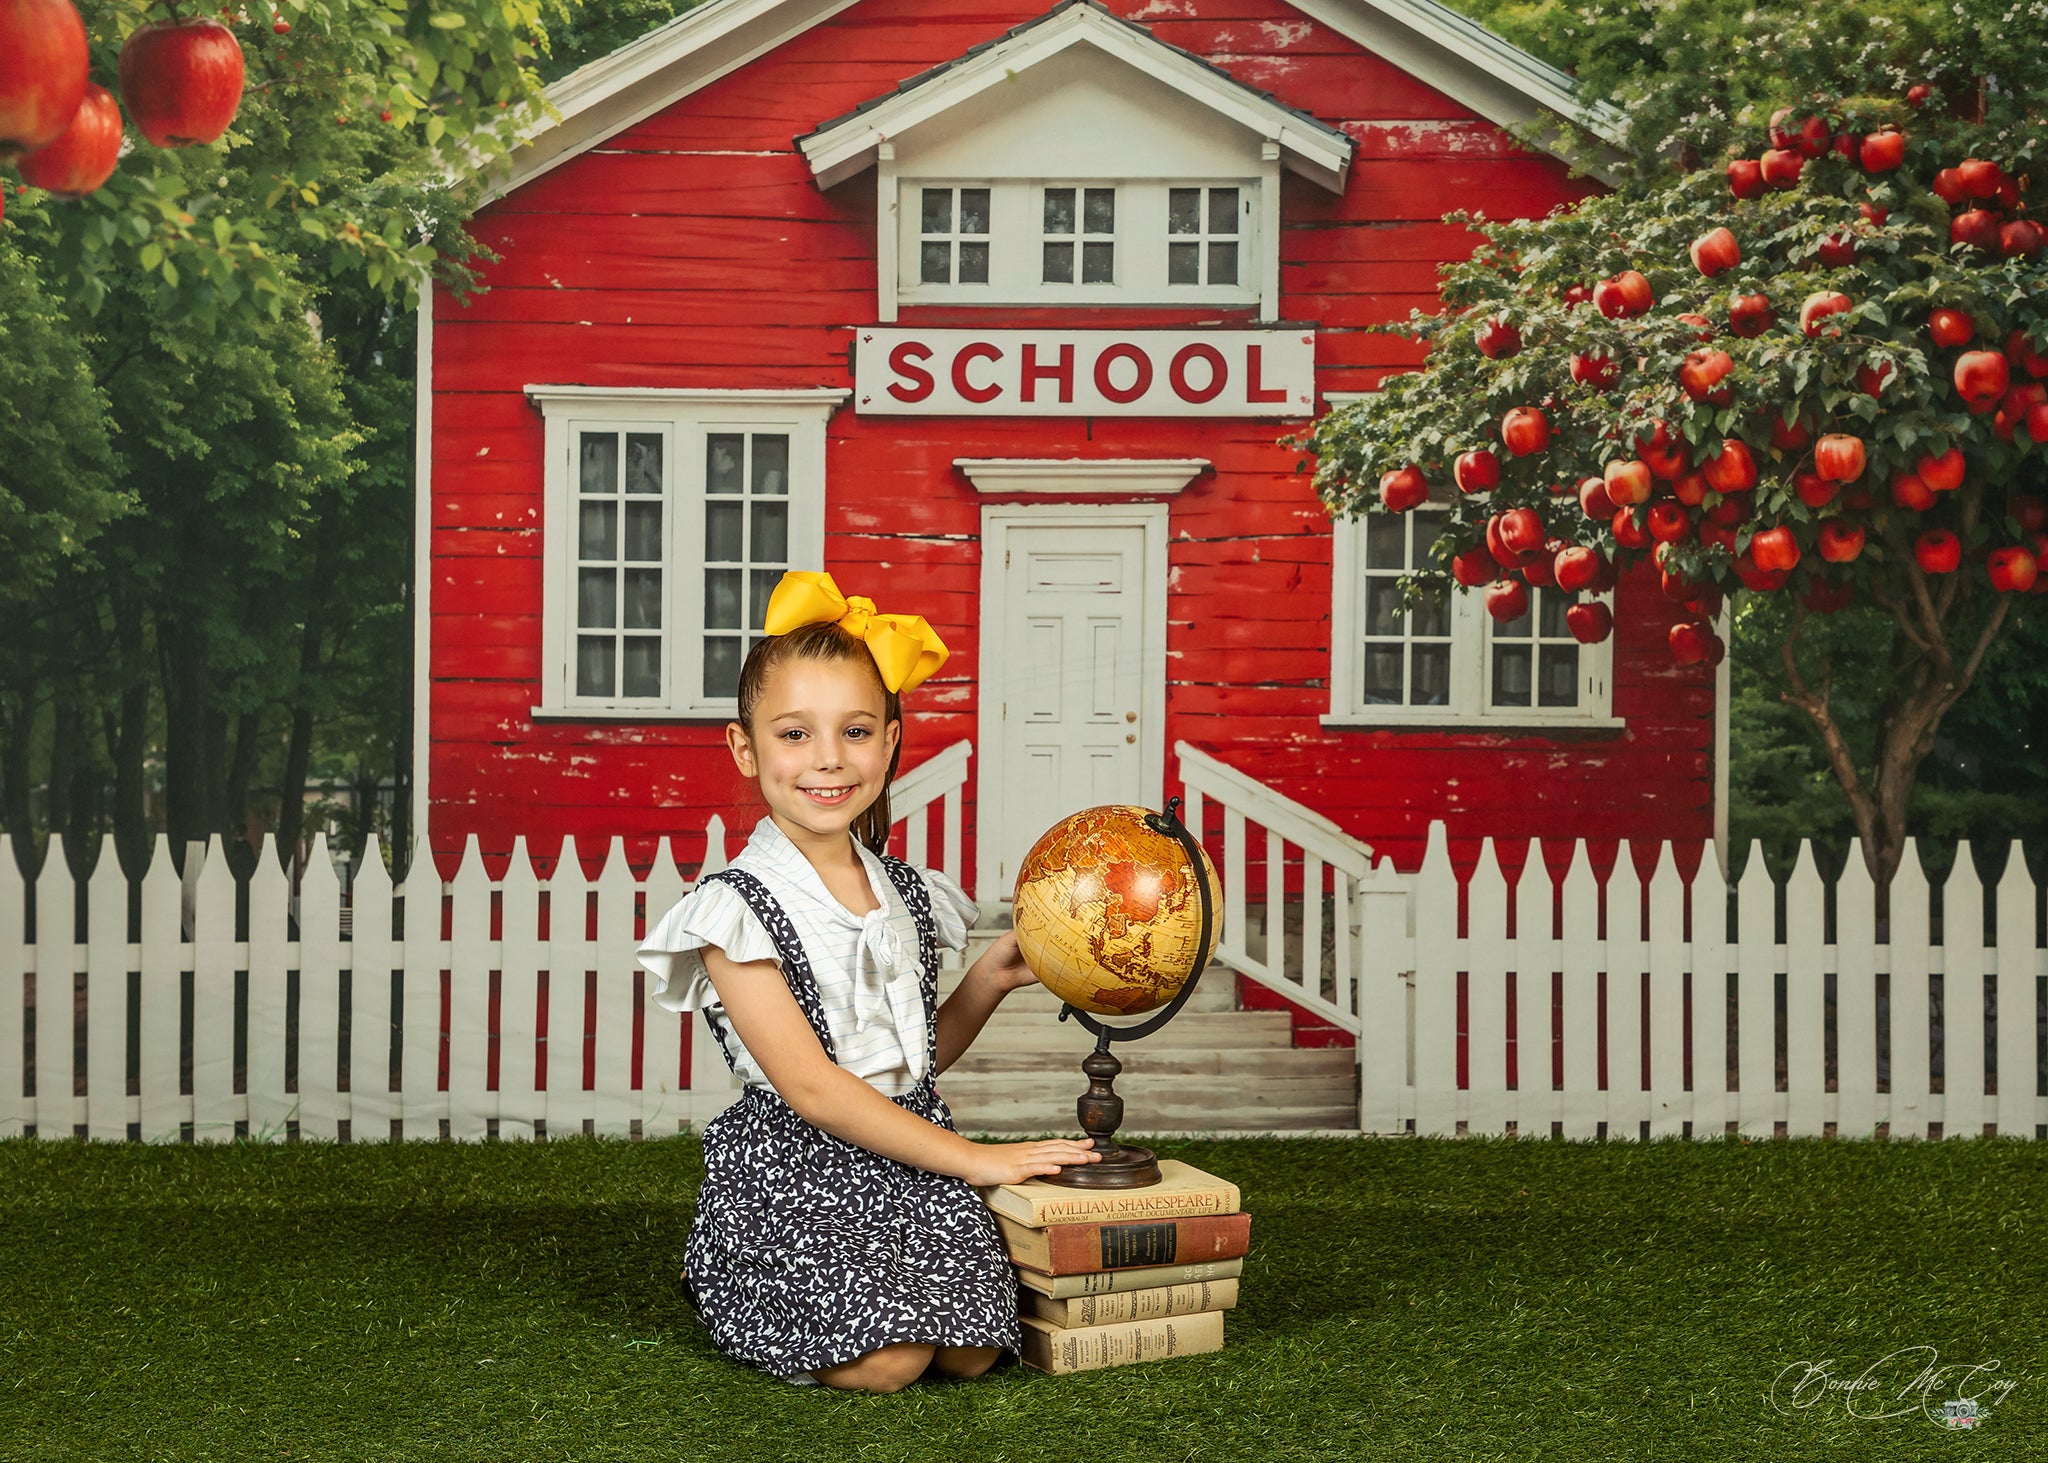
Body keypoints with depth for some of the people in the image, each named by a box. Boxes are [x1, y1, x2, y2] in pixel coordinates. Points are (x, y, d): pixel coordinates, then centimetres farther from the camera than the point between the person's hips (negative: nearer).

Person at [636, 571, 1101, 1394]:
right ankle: (728, 1288, 8)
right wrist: (972, 1159, -14)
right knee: (883, 1363, -20)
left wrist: (988, 981, 0)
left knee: (972, 1351, -11)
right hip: (793, 1172, -5)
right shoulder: (736, 909, -12)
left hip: (910, 1157, 5)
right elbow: (812, 1088, -16)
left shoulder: (904, 894, 8)